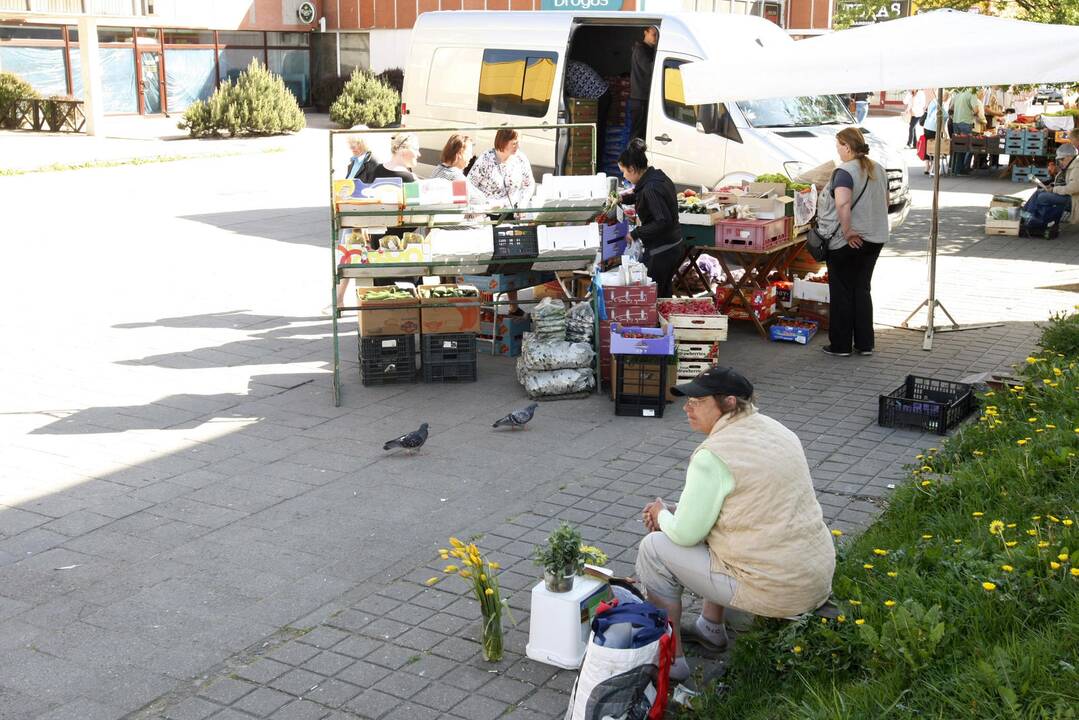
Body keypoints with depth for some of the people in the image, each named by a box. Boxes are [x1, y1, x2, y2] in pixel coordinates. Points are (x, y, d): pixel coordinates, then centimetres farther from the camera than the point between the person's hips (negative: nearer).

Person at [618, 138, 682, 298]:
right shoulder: (658, 176, 5)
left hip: (660, 253, -10)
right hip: (674, 247, 10)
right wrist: (624, 199, 21)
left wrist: (636, 233, -21)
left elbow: (663, 221, -29)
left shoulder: (651, 188, -24)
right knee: (663, 296, 21)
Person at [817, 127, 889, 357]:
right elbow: (885, 202, 18)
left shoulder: (844, 172, -17)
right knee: (862, 289, 14)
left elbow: (842, 204, -31)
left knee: (842, 292, 4)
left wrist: (847, 231, -23)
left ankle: (840, 345, 11)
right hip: (875, 239, 7)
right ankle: (865, 344, 17)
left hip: (848, 242, -7)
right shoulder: (877, 169, 8)